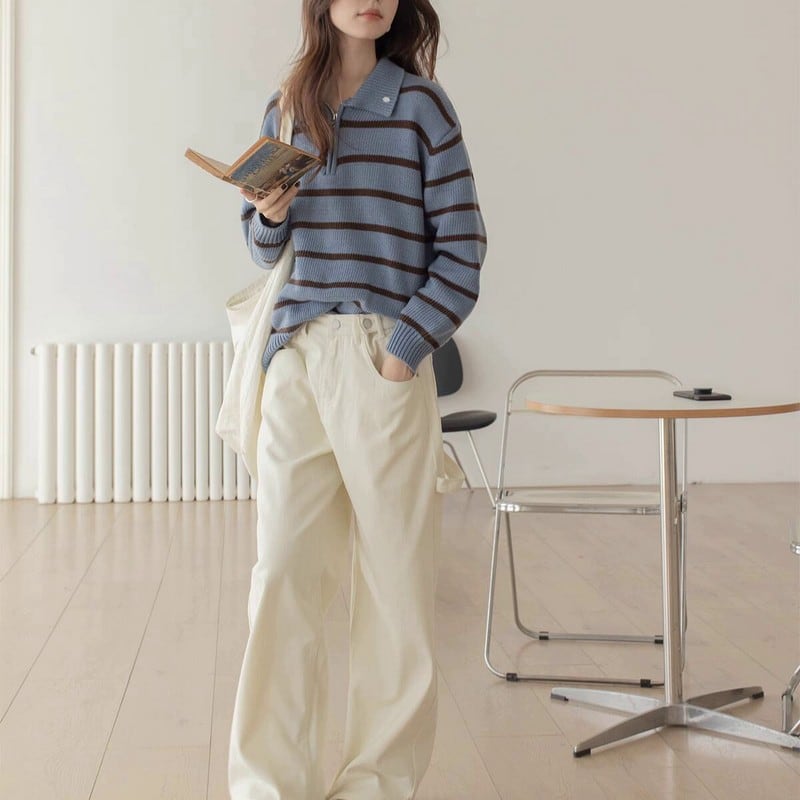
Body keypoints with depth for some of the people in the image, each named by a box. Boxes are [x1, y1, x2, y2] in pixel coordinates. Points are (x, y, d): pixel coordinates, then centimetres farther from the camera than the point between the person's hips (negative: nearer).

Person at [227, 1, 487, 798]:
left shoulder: (419, 103, 2)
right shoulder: (287, 107, 13)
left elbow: (461, 243, -2)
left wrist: (406, 348, -11)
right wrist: (269, 213, -5)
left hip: (384, 356, -3)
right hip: (296, 357, 3)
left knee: (394, 574, 2)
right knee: (282, 571, -1)